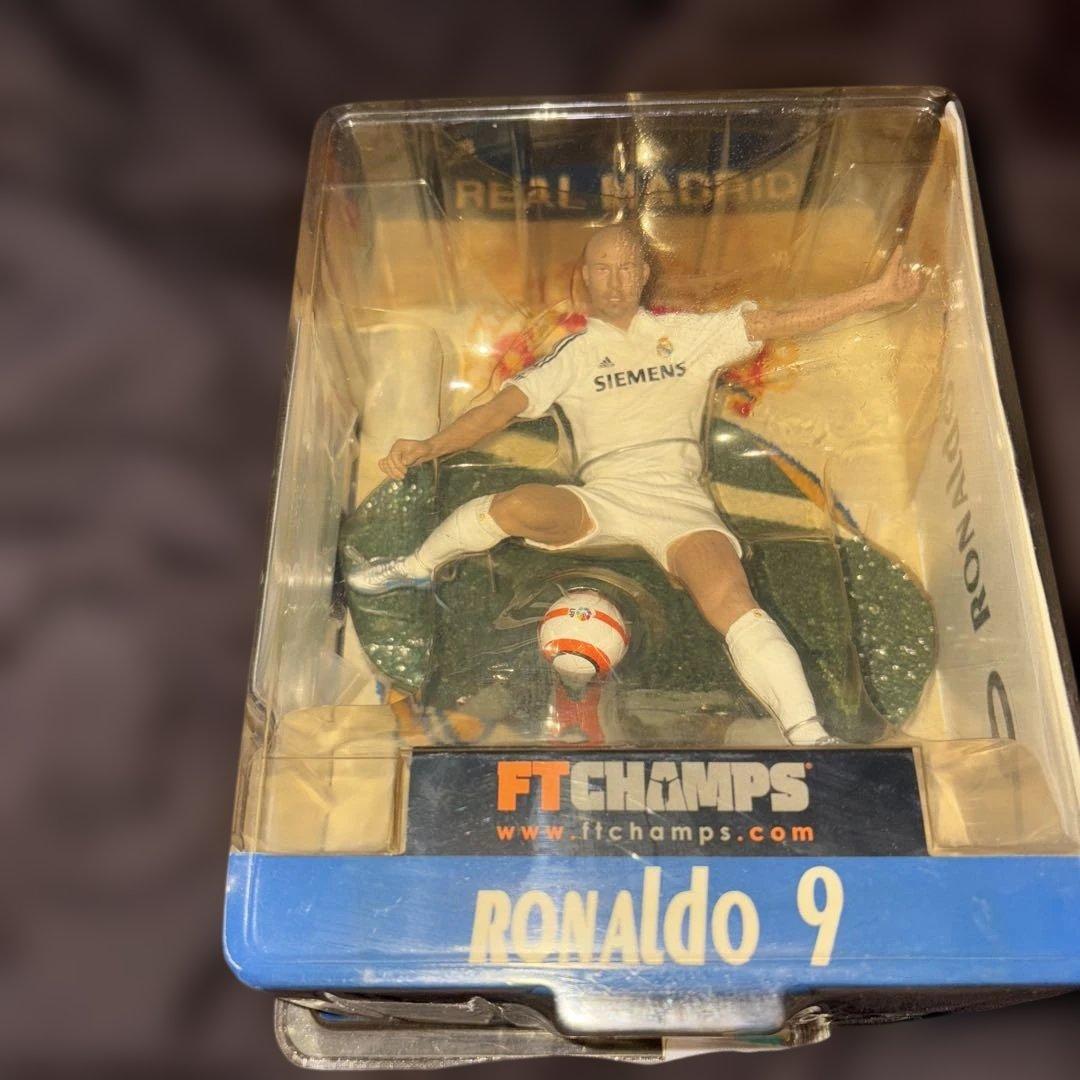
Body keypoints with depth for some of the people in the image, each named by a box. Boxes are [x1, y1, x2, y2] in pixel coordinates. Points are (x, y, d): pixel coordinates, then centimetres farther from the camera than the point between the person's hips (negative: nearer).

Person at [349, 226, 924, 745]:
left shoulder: (689, 333, 17)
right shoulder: (572, 355, 16)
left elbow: (780, 322, 13)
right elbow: (502, 407, 5)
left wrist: (877, 293, 5)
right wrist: (428, 447, -10)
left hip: (678, 496, 0)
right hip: (600, 498, 0)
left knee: (733, 604, -27)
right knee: (516, 505, -28)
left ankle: (808, 735, -29)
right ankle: (415, 568, -1)